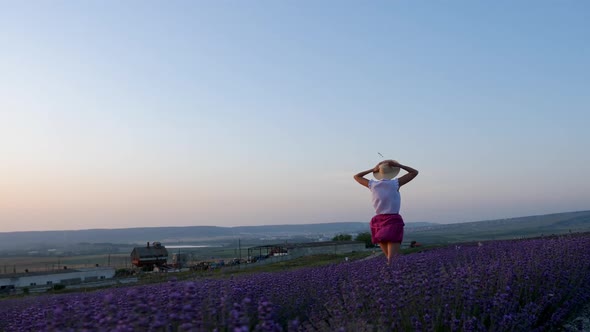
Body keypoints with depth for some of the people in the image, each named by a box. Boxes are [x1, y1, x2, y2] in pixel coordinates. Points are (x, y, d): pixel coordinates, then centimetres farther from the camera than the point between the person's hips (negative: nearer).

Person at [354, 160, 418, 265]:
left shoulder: (373, 185, 2)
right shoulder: (395, 183, -6)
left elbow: (356, 176, 20)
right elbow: (414, 172, 3)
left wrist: (372, 170, 21)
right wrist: (398, 165, 5)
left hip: (378, 220, 4)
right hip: (393, 220, -4)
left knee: (388, 256, 16)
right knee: (392, 259, -9)